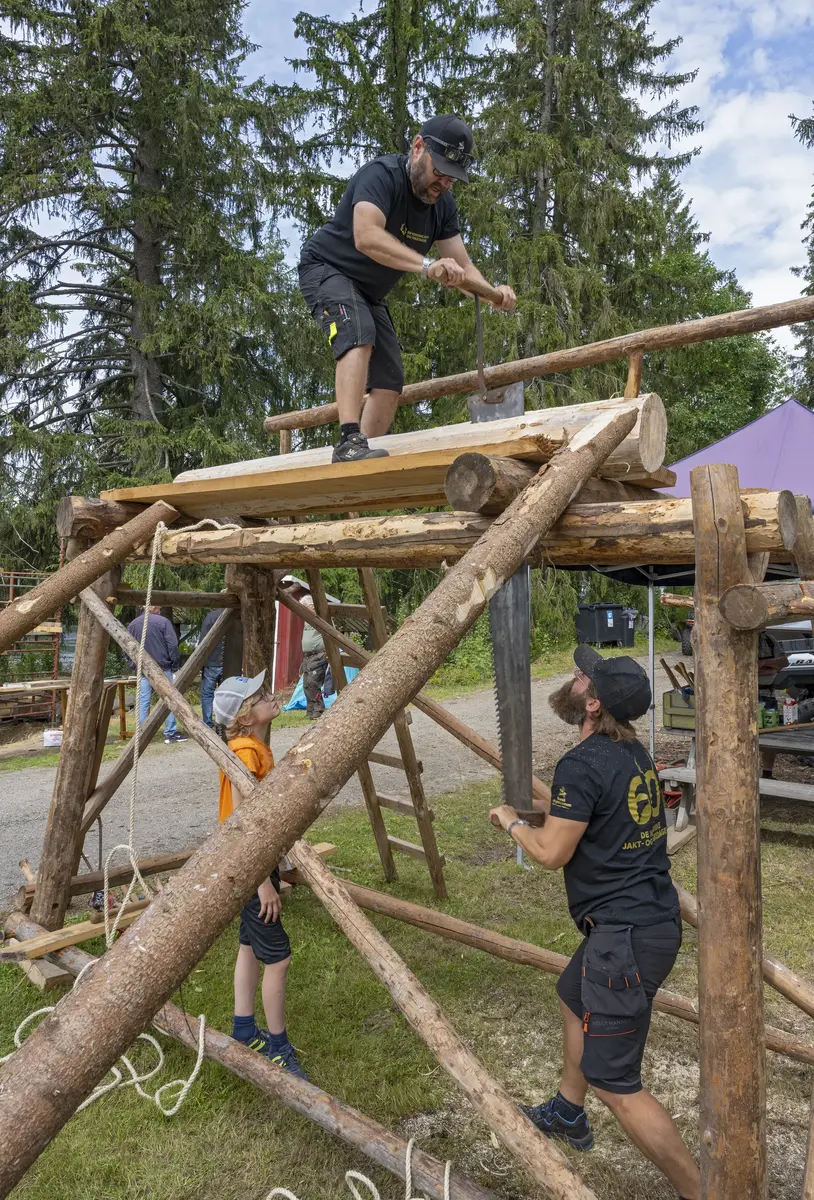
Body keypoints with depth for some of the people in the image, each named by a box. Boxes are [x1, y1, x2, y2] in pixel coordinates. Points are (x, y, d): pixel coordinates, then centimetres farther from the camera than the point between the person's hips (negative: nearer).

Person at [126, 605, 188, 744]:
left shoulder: (132, 625, 8)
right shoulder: (163, 621, -7)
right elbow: (173, 646, -11)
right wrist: (175, 667, -4)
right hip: (162, 668, -4)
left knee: (143, 702, 7)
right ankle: (170, 733, 4)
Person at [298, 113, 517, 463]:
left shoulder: (442, 205, -2)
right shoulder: (381, 175, -24)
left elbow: (462, 266, -6)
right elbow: (366, 237, -42)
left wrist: (491, 292, -28)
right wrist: (427, 266, -53)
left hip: (369, 293, 8)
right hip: (326, 268, -8)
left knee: (389, 383, -1)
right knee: (359, 334, -35)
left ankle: (362, 460, 5)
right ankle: (349, 442, -43)